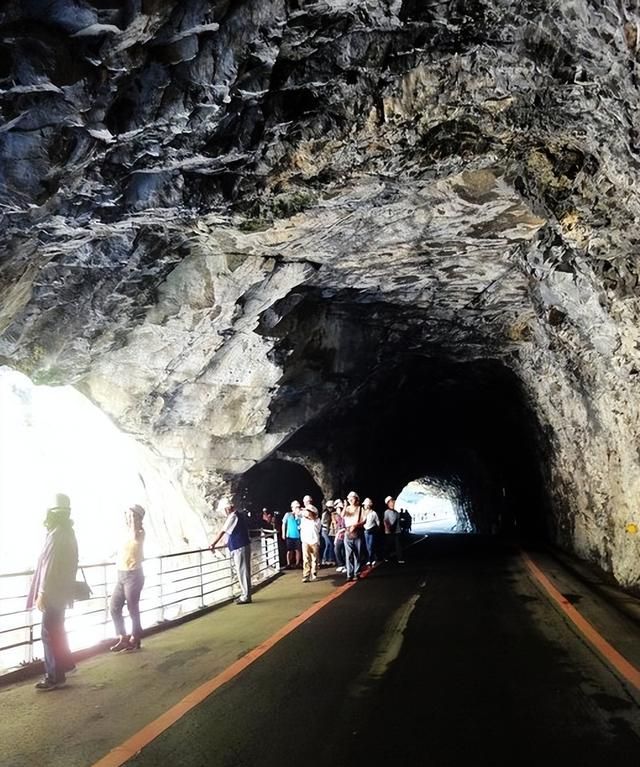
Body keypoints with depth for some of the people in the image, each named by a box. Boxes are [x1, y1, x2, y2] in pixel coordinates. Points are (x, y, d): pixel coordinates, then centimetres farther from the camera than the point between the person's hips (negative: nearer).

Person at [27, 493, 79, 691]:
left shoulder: (56, 534, -20)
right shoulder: (68, 532, 9)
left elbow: (49, 565, -22)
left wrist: (41, 593, -19)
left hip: (53, 592, -9)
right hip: (62, 590, 10)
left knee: (50, 633, -1)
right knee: (57, 630, 22)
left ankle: (55, 677, 6)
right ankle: (64, 664, 34)